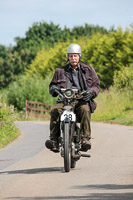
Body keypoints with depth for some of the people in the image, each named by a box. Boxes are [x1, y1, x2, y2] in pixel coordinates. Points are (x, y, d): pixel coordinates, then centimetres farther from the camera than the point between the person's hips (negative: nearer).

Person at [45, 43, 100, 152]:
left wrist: (92, 91, -13)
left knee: (85, 110, -37)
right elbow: (53, 84, 23)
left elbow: (96, 84, 11)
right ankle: (54, 140, -34)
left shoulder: (88, 69, 15)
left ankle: (85, 138, -40)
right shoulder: (60, 71, 18)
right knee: (56, 111, -30)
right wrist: (53, 88, -3)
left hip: (82, 100, -2)